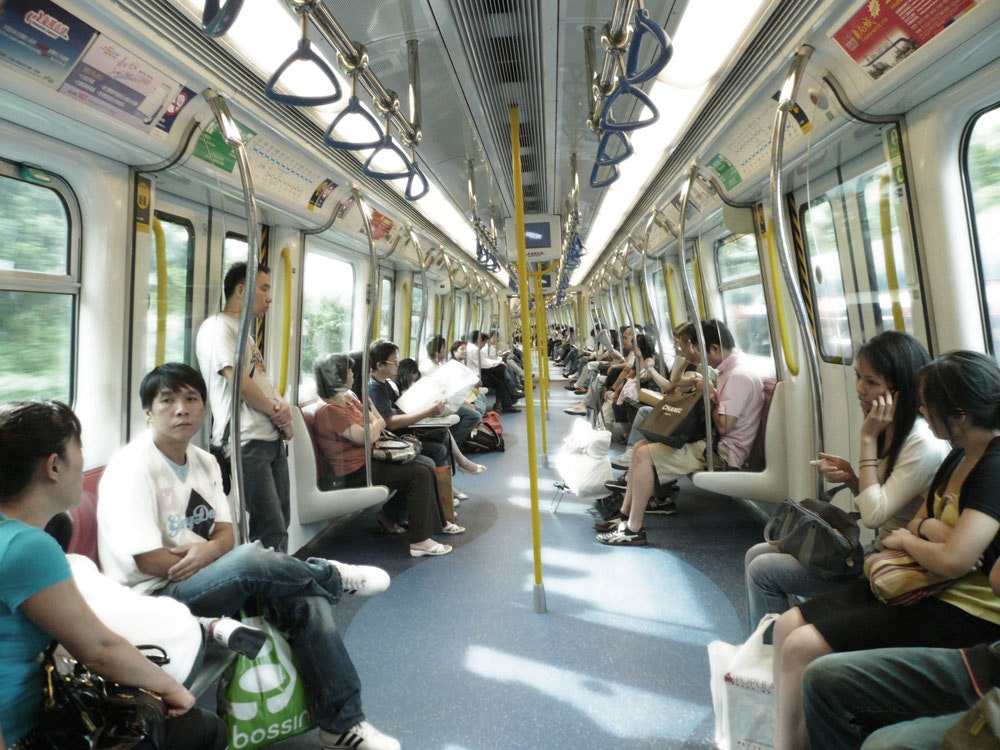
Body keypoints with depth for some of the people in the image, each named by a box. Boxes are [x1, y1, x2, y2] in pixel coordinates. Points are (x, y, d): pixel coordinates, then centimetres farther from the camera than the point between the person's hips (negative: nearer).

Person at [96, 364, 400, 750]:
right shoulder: (132, 468, -13)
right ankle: (335, 576, -3)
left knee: (308, 600, -15)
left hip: (207, 586, 7)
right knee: (252, 558, -35)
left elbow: (225, 534, 6)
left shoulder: (204, 462, 8)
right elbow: (148, 561, -19)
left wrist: (208, 550, -19)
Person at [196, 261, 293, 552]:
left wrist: (281, 408, 1)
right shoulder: (218, 327, -7)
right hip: (246, 442, -9)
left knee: (281, 524, 12)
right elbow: (238, 381, -17)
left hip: (272, 438, 9)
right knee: (271, 532, -9)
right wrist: (277, 411, -5)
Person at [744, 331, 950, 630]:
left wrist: (868, 439, -24)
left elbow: (874, 515, -27)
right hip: (869, 549, 9)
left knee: (763, 571, -12)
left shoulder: (924, 443, -23)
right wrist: (851, 478, -9)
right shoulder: (891, 430, 5)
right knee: (757, 554, 4)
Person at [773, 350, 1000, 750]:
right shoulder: (961, 455, 10)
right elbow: (917, 522, 11)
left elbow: (953, 560, -29)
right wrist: (931, 528, -13)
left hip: (964, 612, -9)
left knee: (803, 647, -18)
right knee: (788, 626, -3)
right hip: (925, 589, 9)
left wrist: (907, 539, -8)